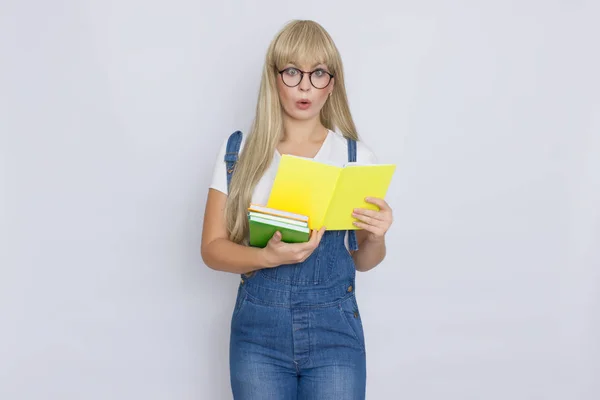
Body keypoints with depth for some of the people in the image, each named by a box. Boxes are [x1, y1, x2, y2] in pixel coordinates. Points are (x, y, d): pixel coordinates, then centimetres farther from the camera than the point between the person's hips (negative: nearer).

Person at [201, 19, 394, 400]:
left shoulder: (356, 156, -1)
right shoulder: (238, 151, 0)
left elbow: (362, 261, 7)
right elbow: (213, 248, -1)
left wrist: (375, 238, -16)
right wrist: (269, 257, -19)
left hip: (334, 331, 0)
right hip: (257, 330, 0)